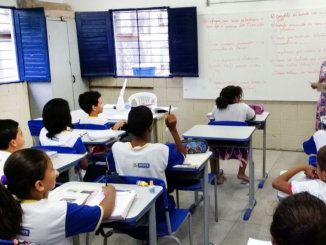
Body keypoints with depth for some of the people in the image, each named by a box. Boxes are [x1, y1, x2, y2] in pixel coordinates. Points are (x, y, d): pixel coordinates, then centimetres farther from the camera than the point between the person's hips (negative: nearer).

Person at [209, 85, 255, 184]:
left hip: (219, 148, 1)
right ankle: (241, 173, 31)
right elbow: (253, 117, 18)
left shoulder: (217, 108, 2)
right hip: (237, 149, -1)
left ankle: (213, 174, 38)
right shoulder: (243, 107, -3)